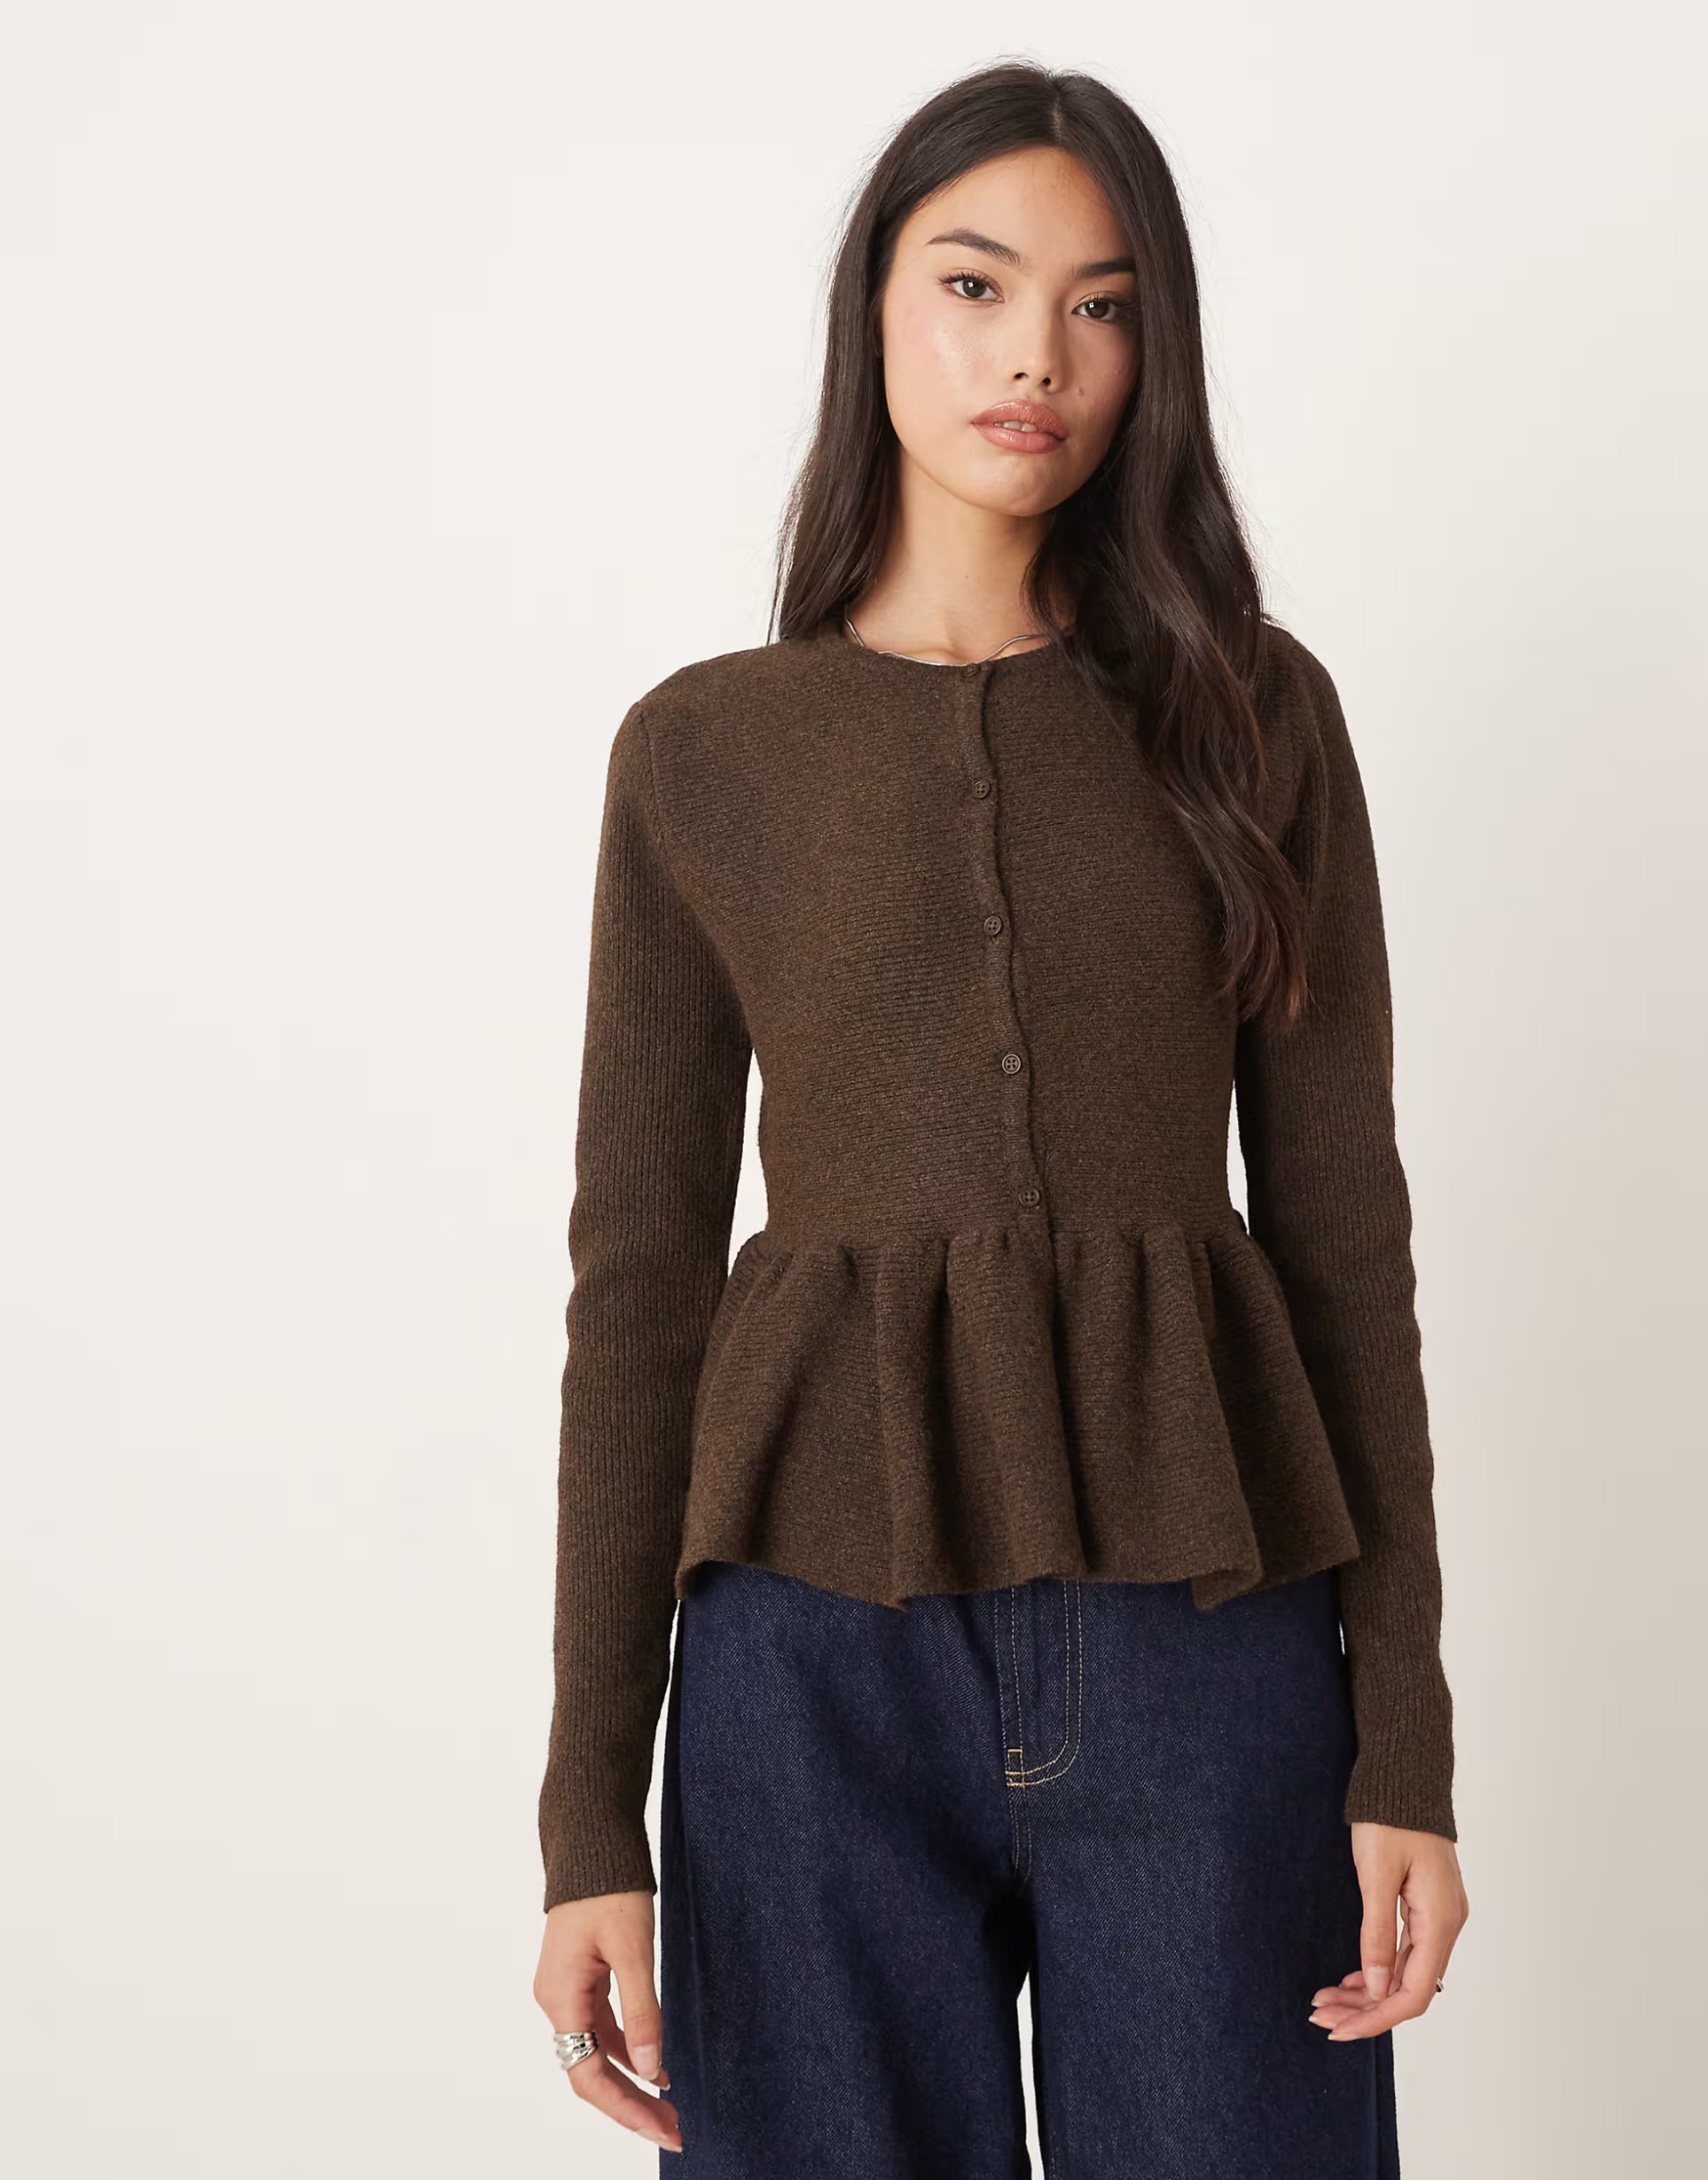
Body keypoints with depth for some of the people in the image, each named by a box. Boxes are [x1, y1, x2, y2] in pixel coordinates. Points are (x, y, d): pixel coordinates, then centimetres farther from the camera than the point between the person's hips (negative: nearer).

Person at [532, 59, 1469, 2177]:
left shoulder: (1249, 715, 5)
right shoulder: (703, 752, 4)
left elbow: (1340, 1219, 5)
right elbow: (639, 1279, 3)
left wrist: (1406, 1747, -1)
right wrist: (592, 1815, 0)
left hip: (1202, 1627, 1)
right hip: (820, 1652, 0)